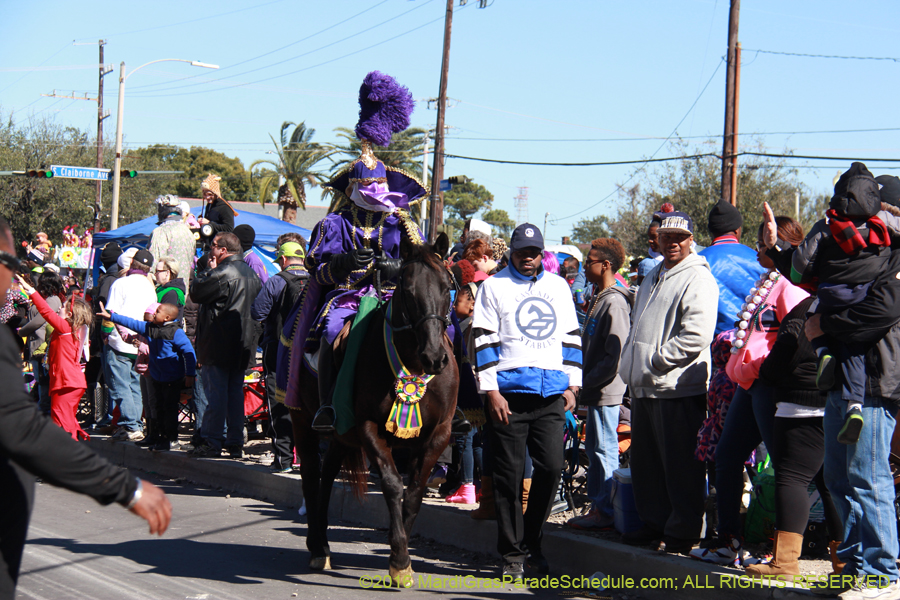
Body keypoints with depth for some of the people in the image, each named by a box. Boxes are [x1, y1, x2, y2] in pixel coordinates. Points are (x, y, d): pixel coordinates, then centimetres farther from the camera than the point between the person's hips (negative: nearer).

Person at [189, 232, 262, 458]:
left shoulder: (222, 273, -16)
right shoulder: (251, 274, 12)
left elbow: (196, 293, -10)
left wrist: (207, 270, 2)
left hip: (218, 345, -8)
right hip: (243, 344, 8)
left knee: (216, 393, -5)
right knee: (236, 392, 11)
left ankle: (213, 443, -4)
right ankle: (236, 443, 11)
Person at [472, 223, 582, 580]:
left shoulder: (558, 286, 16)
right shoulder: (495, 286, 4)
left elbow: (571, 337, 19)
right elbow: (484, 339, -1)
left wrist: (572, 385, 10)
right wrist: (491, 390, -8)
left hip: (551, 394, 3)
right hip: (509, 393, -3)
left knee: (551, 468, -2)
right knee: (510, 474, -1)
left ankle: (530, 542, 15)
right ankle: (512, 554, 8)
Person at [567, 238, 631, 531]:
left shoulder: (614, 302, -16)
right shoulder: (599, 298, 14)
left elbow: (615, 355, -20)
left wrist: (588, 382, -16)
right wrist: (584, 383, 13)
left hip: (606, 391, -10)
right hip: (595, 391, 10)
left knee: (604, 450, -5)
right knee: (594, 449, 14)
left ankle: (605, 512, -2)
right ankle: (597, 505, 21)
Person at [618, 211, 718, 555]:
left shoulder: (697, 279, -10)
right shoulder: (653, 278, 20)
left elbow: (696, 336, -21)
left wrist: (655, 361, -17)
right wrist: (632, 367, 16)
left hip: (679, 388, -9)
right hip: (645, 389, 9)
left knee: (681, 465, -4)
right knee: (646, 463, 16)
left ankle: (683, 533, 2)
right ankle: (654, 524, 27)